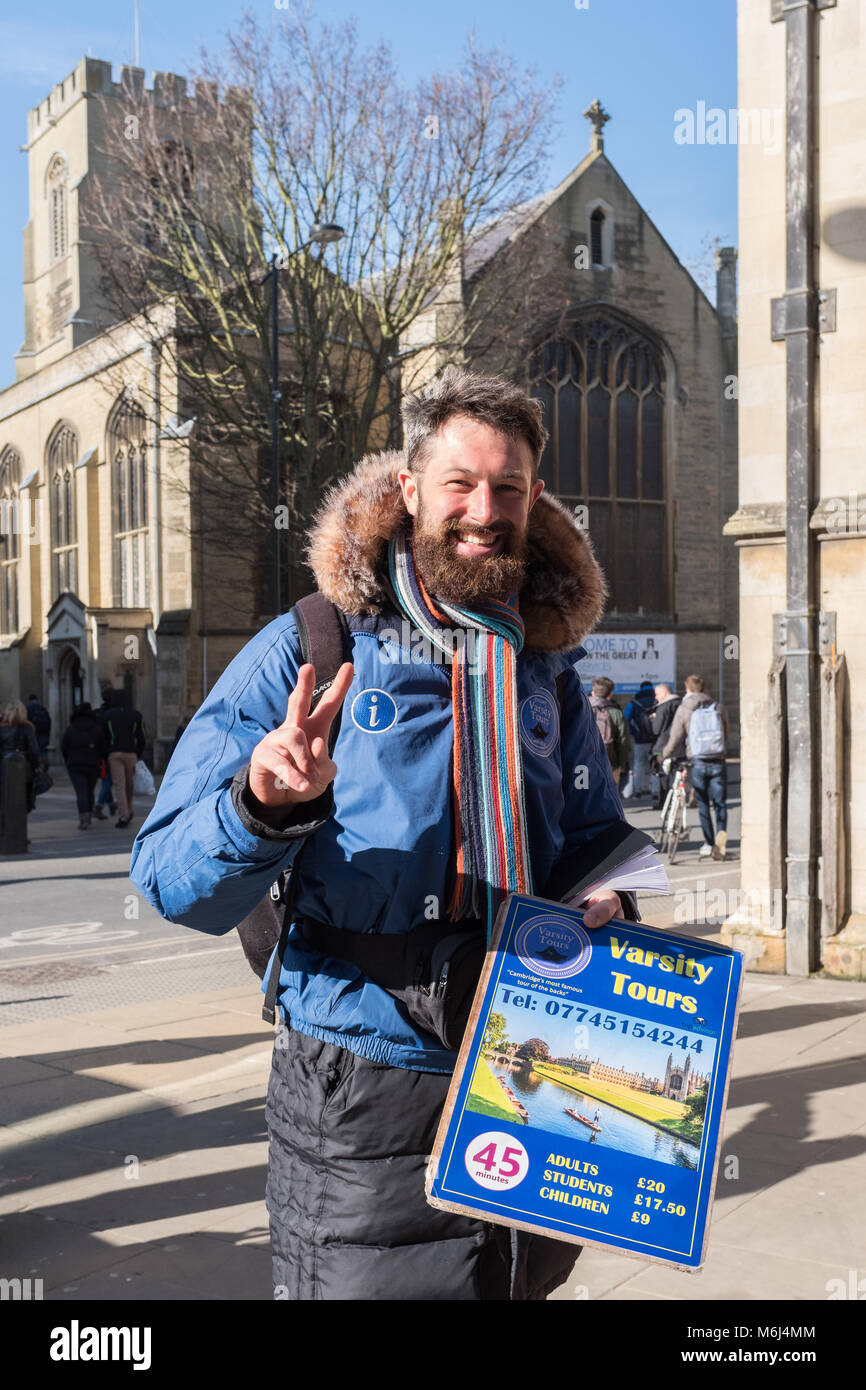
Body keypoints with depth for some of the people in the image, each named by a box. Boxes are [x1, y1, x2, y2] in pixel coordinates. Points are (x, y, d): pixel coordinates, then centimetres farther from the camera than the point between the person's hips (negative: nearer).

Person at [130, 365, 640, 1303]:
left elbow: (597, 838, 17)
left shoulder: (548, 671, 6)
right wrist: (264, 806, -33)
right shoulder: (310, 652, -8)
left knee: (520, 1280, 20)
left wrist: (606, 905, -6)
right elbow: (171, 881, -12)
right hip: (362, 1102, -4)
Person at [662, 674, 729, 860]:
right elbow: (726, 734, 12)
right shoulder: (717, 707, 4)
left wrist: (665, 757, 14)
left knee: (703, 805, 9)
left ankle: (708, 844, 8)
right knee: (720, 803, 8)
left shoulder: (684, 710, -2)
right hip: (718, 762, 1)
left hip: (697, 763, -1)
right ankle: (721, 832, -17)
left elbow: (675, 738, -2)